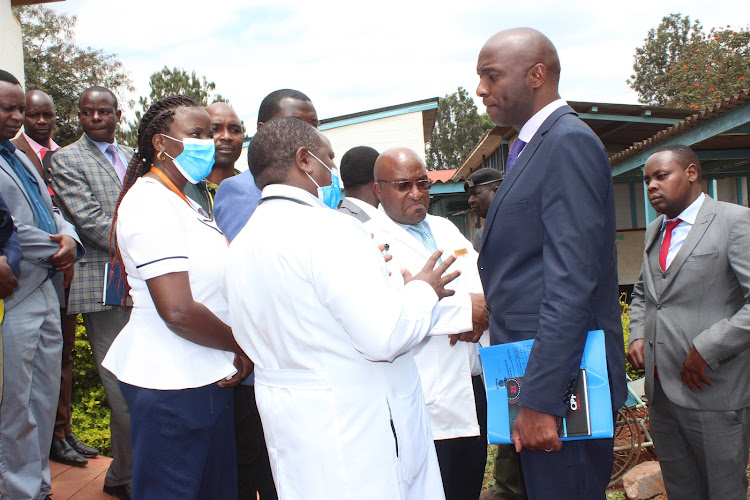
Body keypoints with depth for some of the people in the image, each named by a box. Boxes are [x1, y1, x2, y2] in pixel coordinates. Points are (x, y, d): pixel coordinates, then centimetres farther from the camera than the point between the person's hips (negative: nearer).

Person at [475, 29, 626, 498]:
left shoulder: (570, 142, -13)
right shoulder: (531, 147, 17)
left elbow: (572, 280, -21)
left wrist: (541, 400, -23)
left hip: (560, 383, -9)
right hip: (531, 376, 9)